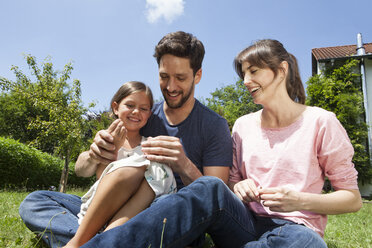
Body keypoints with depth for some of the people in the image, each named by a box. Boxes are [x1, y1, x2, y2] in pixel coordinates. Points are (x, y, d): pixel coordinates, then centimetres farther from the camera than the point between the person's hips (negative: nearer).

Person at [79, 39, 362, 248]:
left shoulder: (320, 122, 0)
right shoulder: (243, 126, 12)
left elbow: (353, 198, 3)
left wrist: (300, 200, -14)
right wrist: (238, 187, -8)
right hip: (245, 224, 2)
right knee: (210, 188, -30)